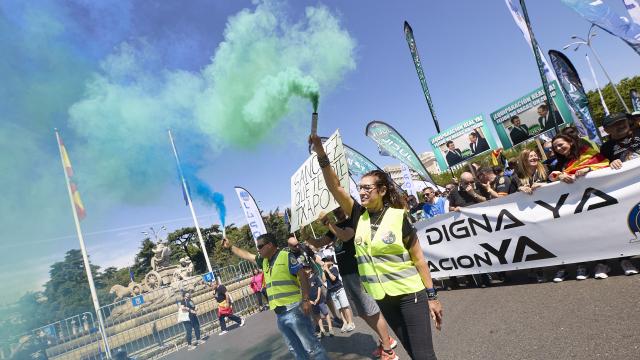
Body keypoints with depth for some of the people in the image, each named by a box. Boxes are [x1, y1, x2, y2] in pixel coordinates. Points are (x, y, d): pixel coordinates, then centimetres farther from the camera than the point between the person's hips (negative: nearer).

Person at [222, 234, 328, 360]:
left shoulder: (286, 256, -8)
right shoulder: (264, 261, 15)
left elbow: (303, 276, -13)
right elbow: (246, 255, 29)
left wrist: (306, 300, -18)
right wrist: (230, 246, 32)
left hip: (294, 310, -8)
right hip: (279, 314, 8)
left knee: (311, 347, -3)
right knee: (296, 350, 15)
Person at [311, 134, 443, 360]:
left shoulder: (398, 217, -11)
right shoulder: (359, 216, 0)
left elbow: (418, 259, -7)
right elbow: (334, 187, -8)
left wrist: (431, 295, -6)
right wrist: (321, 155, -18)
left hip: (410, 293, -4)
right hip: (382, 297, 4)